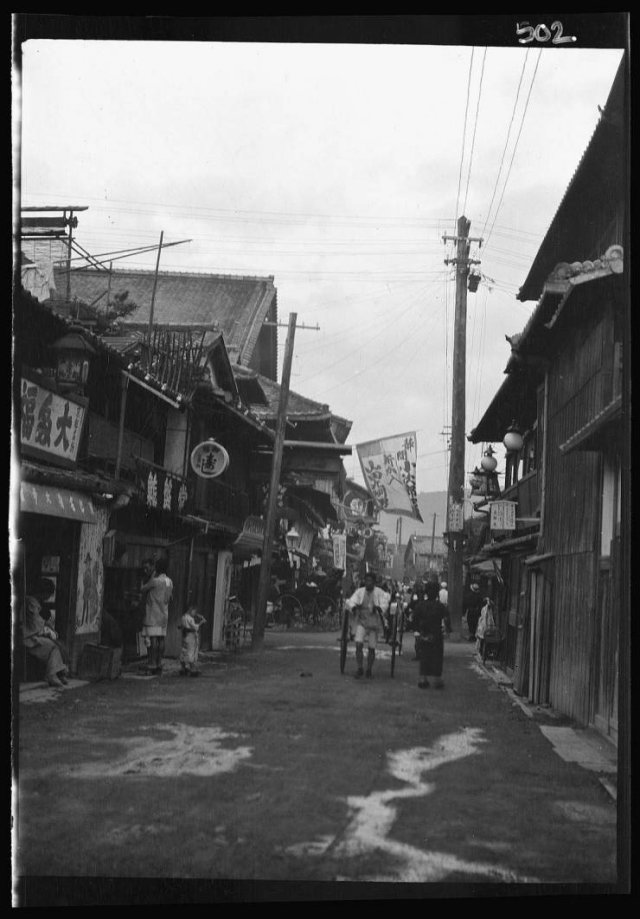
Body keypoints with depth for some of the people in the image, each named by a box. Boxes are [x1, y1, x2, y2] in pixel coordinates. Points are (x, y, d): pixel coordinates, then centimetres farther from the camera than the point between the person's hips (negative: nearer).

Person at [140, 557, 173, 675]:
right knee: (161, 639, 7)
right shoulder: (169, 582, 9)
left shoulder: (155, 581, -14)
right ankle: (159, 665, 9)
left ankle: (151, 665, -8)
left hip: (153, 614, -7)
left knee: (152, 639, -7)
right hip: (164, 614, 7)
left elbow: (143, 589, 0)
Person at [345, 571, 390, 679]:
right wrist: (354, 607, -26)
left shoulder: (379, 593, -1)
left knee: (371, 648, 3)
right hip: (361, 622, 1)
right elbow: (350, 602, -5)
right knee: (358, 645, -15)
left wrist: (378, 608, -31)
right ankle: (360, 668, -3)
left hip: (374, 623, 0)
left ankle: (369, 670, 21)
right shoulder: (360, 592, 3)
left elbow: (384, 605, -10)